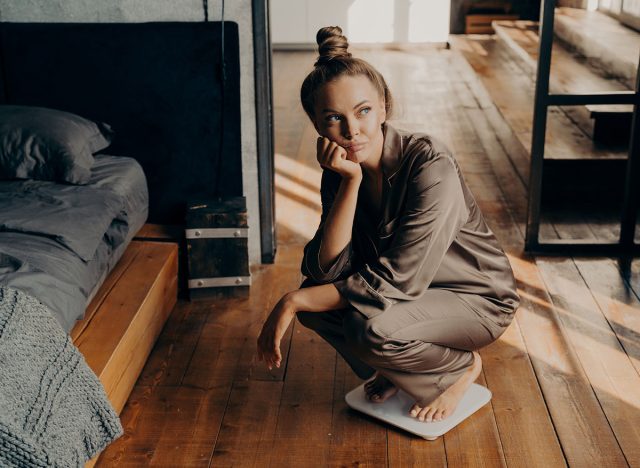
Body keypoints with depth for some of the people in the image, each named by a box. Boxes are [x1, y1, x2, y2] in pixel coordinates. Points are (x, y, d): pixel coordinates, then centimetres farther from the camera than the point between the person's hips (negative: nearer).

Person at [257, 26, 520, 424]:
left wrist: (293, 302, -26)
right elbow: (327, 270, -20)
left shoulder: (431, 165, -29)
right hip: (412, 292, 6)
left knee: (371, 327, -32)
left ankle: (463, 365, -1)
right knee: (316, 293, -17)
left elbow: (393, 283, -30)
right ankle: (395, 371, 8)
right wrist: (350, 183, -30)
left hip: (477, 299, -6)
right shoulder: (341, 169, -10)